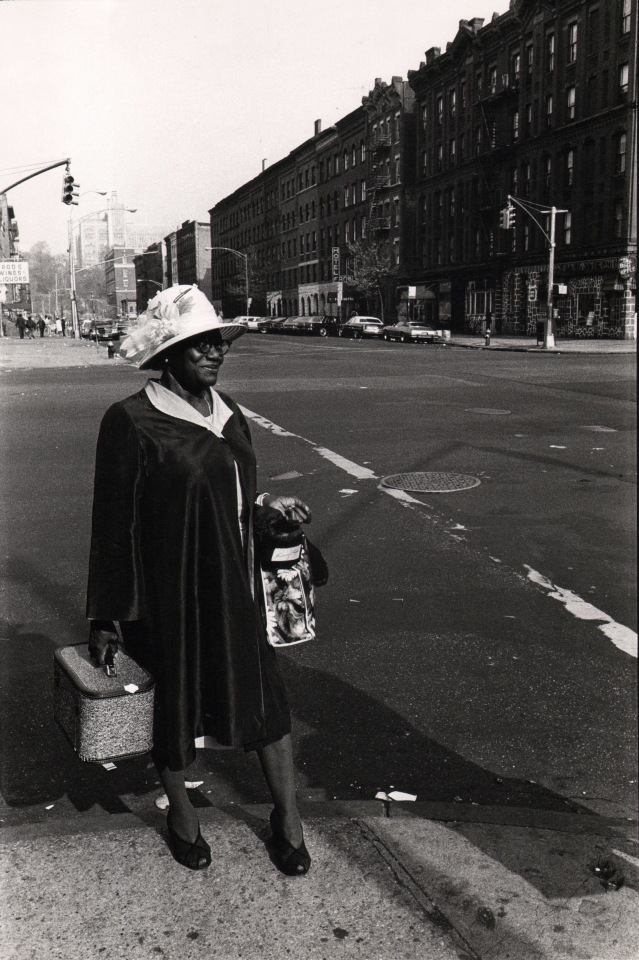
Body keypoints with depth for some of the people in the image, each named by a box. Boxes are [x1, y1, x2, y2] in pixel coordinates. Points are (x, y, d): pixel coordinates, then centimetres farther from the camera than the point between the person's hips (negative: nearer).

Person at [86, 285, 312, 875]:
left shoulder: (227, 413, 8)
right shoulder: (132, 421, -12)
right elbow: (113, 523, -10)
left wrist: (272, 513, -1)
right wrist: (104, 617, -7)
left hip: (236, 588, 6)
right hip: (171, 595, -5)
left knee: (266, 692, 4)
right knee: (177, 698, 8)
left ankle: (288, 817, 23)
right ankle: (180, 811, 34)